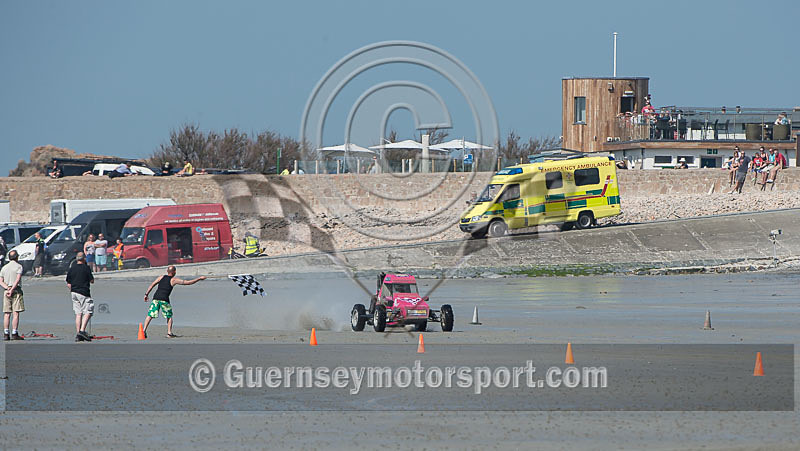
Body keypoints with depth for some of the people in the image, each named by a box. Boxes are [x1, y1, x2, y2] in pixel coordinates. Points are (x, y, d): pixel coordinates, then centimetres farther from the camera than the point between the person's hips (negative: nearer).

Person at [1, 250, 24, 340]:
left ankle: (6, 334, 0)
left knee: (6, 314, 4)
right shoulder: (18, 266, -2)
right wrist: (12, 290, -16)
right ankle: (14, 334, -10)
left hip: (6, 290, 4)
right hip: (16, 291, -4)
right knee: (16, 313, -5)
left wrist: (8, 288, -7)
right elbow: (17, 280, -14)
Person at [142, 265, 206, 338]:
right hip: (164, 299, -3)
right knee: (169, 316, 13)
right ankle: (169, 332, 6)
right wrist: (199, 278, 18)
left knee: (150, 315, 5)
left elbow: (152, 285, 13)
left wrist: (146, 294, 16)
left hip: (156, 298, 3)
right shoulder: (174, 280, 6)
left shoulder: (162, 277, 17)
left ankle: (144, 330, -6)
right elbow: (188, 282, 9)